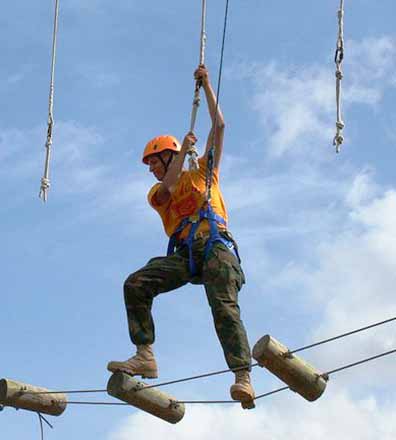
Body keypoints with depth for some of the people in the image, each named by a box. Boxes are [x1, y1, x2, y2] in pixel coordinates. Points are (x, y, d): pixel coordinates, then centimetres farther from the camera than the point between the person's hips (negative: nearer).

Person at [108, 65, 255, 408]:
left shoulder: (202, 171, 22)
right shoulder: (157, 193, 26)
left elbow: (219, 126, 17)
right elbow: (167, 189, -1)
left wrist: (206, 84, 15)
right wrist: (184, 149, 4)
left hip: (216, 245, -3)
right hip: (184, 254, 3)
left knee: (224, 306, -25)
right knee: (135, 284, -19)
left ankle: (243, 377, -37)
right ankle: (145, 356, -24)